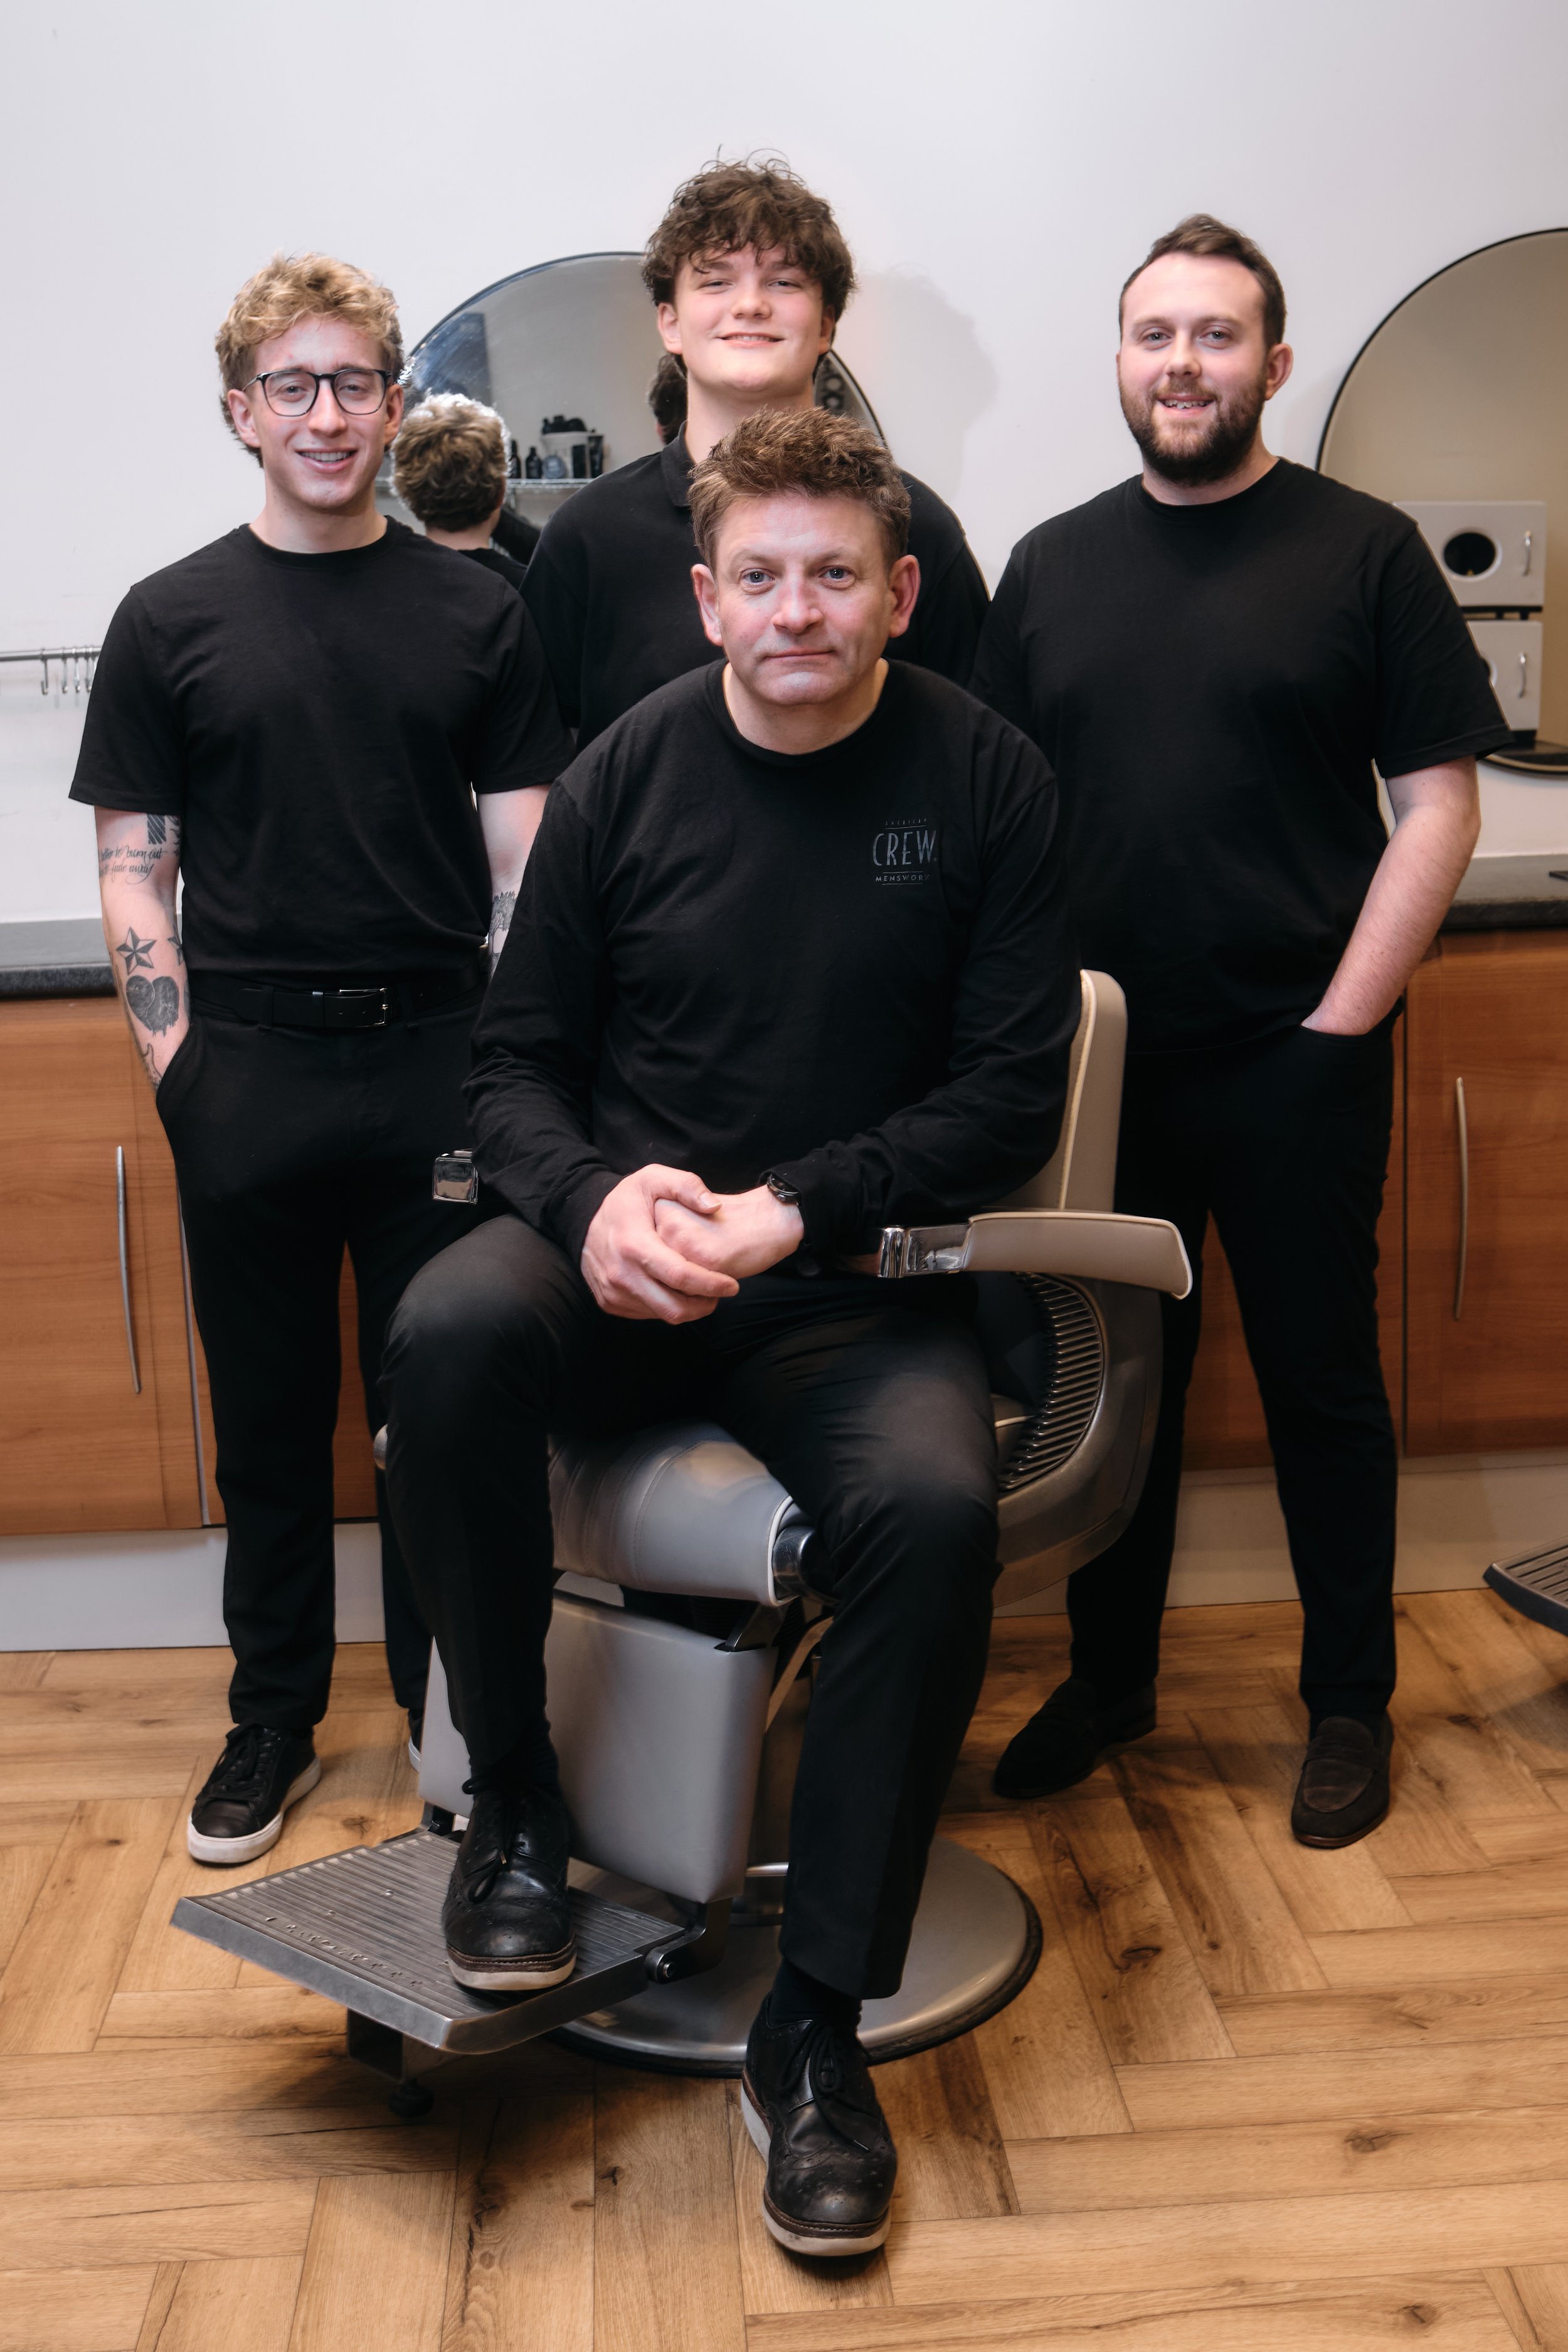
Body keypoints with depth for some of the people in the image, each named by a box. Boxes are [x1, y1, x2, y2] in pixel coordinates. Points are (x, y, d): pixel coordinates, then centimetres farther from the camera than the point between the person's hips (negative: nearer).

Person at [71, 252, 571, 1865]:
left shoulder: (475, 614, 7)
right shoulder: (173, 621, 6)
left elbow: (523, 861, 6)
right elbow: (135, 872, 5)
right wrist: (179, 1066, -6)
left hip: (438, 1065, 0)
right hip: (250, 1074, 0)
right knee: (269, 1418, 10)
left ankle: (449, 1714, 23)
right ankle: (274, 1718, 25)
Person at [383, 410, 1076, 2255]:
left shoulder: (983, 779, 1)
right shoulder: (628, 774, 5)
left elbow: (1010, 1095, -2)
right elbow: (517, 1057, 7)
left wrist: (792, 1212, -17)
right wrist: (596, 1195, -17)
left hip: (856, 1294, -1)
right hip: (626, 1268, 1)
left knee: (934, 1505, -32)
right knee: (451, 1329, -32)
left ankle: (816, 2026, -14)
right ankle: (512, 1805, -8)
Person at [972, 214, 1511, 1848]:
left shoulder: (1362, 551, 0)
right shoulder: (1051, 566, 10)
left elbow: (1438, 799, -3)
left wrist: (1343, 1016, -10)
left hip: (1294, 1063, -3)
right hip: (1099, 1065, 3)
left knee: (1321, 1386, 7)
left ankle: (1350, 1707, 23)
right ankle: (1108, 1678, 29)